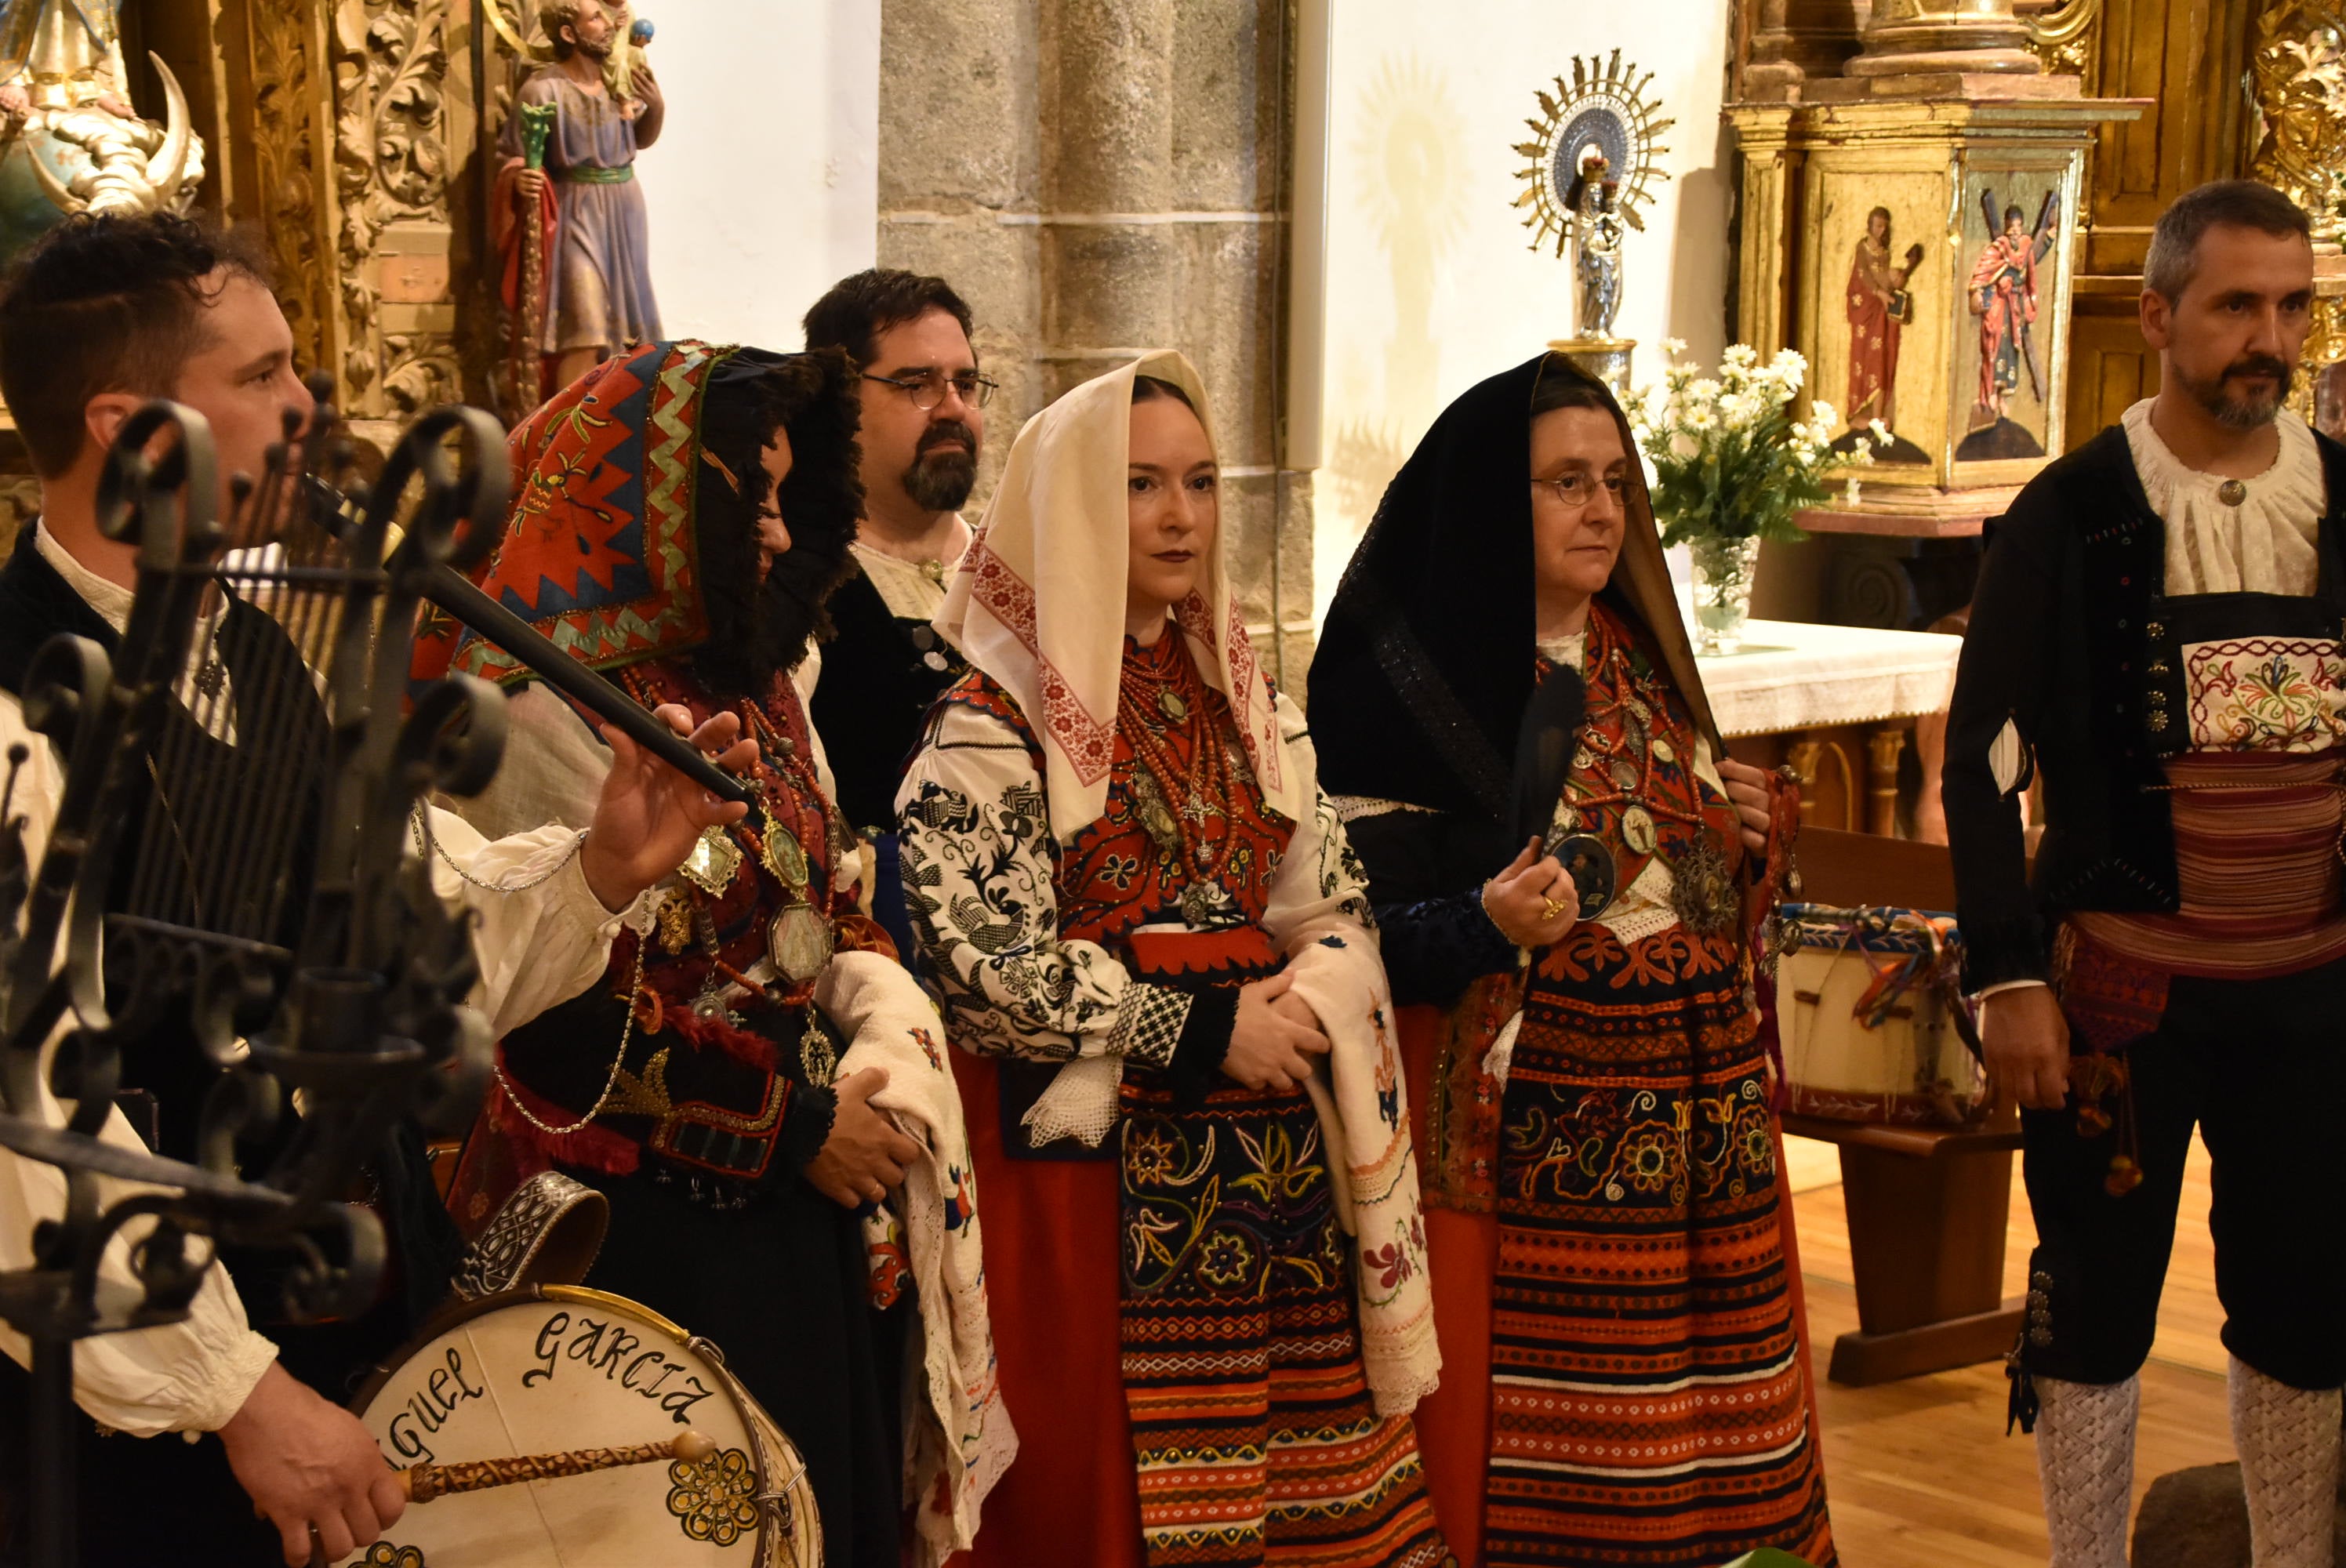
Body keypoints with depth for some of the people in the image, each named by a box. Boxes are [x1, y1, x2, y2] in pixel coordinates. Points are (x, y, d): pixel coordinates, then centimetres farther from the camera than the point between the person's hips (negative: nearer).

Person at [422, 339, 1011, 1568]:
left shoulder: (755, 693, 13)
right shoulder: (544, 715, -14)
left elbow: (837, 912, 14)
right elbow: (567, 1016, -18)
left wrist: (887, 1046, -7)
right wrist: (791, 1121, -13)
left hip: (805, 1213, 8)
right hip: (653, 1228, -8)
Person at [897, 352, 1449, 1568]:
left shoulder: (1242, 699, 15)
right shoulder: (988, 726, -5)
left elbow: (1336, 910, 15)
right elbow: (982, 966, -12)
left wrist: (1304, 1006, -7)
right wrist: (1202, 1031, -13)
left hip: (1274, 1147, 6)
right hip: (1097, 1168, -6)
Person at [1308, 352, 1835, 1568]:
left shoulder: (1636, 663, 14)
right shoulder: (1408, 683, -8)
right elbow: (1366, 939, -12)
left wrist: (1748, 842, 4)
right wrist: (1491, 926, -28)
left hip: (1695, 1126, 7)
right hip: (1523, 1139, -7)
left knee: (1688, 1444, 9)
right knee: (1530, 1459, -4)